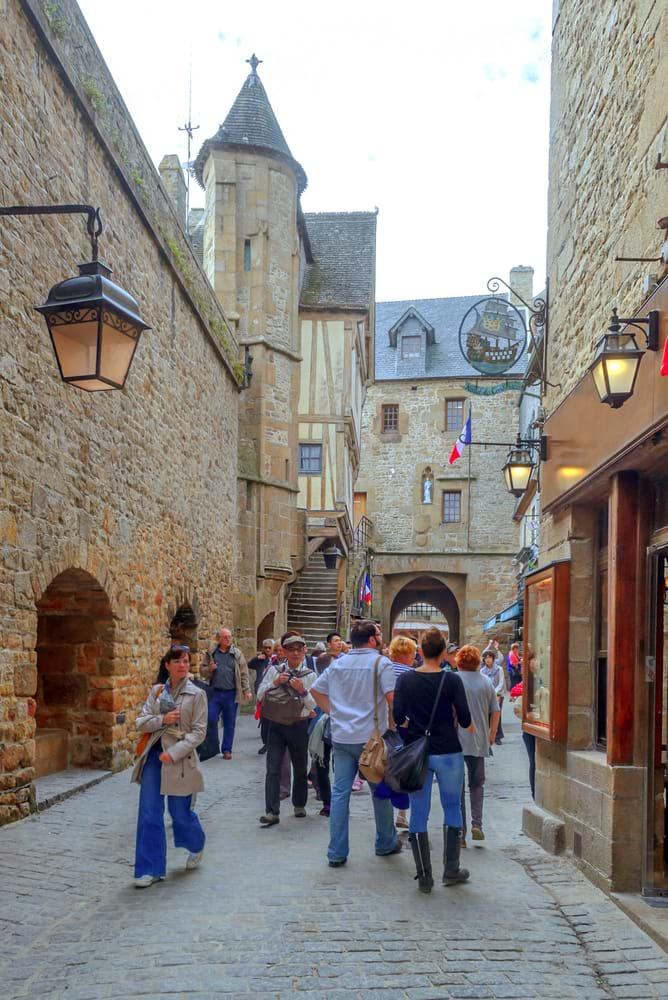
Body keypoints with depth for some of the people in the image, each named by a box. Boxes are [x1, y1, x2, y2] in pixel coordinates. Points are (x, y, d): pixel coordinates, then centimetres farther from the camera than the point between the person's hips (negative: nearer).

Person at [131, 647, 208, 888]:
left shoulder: (197, 694, -4)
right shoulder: (157, 691, 7)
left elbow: (199, 731, -8)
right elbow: (141, 722, 3)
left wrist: (174, 753, -18)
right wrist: (162, 719, -15)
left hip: (179, 759, -3)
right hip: (154, 755, 3)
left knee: (180, 812, 7)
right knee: (149, 814, 0)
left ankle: (196, 846, 39)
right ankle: (150, 869, 9)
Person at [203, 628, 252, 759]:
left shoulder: (237, 653, 2)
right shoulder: (211, 654, 5)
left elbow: (244, 673, 2)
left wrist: (247, 691, -4)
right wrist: (209, 669, -9)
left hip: (231, 694, 0)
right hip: (215, 693, 0)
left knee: (229, 723, 7)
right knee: (210, 719, -3)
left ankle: (227, 749, 18)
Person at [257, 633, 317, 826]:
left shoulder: (310, 675, -3)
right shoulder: (275, 670, 0)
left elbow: (313, 705, -6)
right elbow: (260, 695, -1)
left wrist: (302, 691, -22)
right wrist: (275, 683, -16)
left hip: (299, 725, 0)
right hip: (277, 724, 0)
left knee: (300, 768, 14)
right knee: (273, 769, -6)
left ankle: (299, 805, 34)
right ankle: (272, 812, -4)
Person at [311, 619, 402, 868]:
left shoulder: (337, 664, 10)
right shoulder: (380, 663, -8)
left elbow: (316, 690, 16)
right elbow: (392, 697, -17)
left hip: (341, 737, 5)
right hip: (371, 737, -4)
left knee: (340, 792, 5)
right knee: (380, 791, 13)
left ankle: (337, 853, 5)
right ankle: (386, 844, 27)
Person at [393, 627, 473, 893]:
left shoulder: (405, 679, -3)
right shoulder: (452, 680, -9)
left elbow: (398, 717, -3)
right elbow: (465, 720, -9)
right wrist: (468, 726, 13)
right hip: (448, 752, -1)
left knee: (418, 813, 7)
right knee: (452, 808, 15)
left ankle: (424, 876, 9)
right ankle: (451, 870, 19)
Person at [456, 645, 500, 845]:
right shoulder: (486, 682, 3)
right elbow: (496, 711, 6)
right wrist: (492, 735, 17)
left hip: (455, 741, -2)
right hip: (479, 741, 3)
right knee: (477, 784, 17)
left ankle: (460, 833, 4)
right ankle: (477, 824, 0)